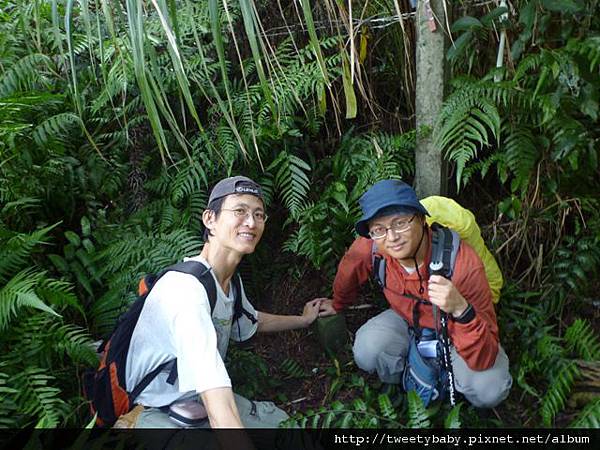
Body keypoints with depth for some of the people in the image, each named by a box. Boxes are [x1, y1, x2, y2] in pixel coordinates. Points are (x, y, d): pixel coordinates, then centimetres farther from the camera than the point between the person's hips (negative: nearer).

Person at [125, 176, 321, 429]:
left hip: (201, 398, 9)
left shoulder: (230, 280, -2)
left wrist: (303, 320, 33)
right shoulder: (187, 289, -31)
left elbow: (250, 321, 23)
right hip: (162, 414, -9)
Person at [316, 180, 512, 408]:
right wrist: (338, 303, 19)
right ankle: (404, 381, 10)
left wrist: (461, 310, -55)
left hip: (456, 329, -2)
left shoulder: (463, 264, -38)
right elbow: (348, 272, 0)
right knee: (367, 352, -25)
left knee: (488, 391, -27)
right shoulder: (368, 247, -28)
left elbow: (484, 361, -36)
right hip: (406, 320, 3)